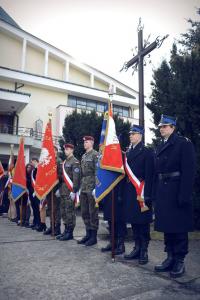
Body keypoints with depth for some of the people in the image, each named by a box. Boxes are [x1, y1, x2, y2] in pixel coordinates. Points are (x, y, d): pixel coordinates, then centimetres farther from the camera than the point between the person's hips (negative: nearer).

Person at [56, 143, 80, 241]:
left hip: (70, 191, -9)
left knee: (70, 211, -4)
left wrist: (73, 191, -20)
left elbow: (76, 177, -15)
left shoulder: (75, 162, -8)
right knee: (64, 212, 11)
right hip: (63, 191, 9)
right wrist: (60, 188, 17)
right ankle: (66, 230, 20)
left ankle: (70, 233, 3)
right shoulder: (65, 162, 18)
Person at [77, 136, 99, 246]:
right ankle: (88, 234, 24)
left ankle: (93, 236, 10)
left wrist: (96, 187, -19)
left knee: (93, 212, 0)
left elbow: (97, 171, -14)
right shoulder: (83, 156, 17)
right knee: (84, 212, 12)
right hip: (83, 187, 8)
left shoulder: (95, 155, -7)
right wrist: (80, 186, 14)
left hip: (92, 187, -8)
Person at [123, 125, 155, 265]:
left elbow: (149, 175, -11)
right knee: (133, 221, 12)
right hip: (129, 193, 6)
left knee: (143, 222, 2)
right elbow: (126, 173, 14)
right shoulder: (128, 153, 15)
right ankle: (137, 248, 24)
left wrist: (146, 195, -16)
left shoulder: (147, 152, -5)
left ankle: (144, 251, 14)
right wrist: (124, 193, 9)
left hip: (141, 193, -6)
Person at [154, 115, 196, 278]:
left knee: (179, 227, 4)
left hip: (177, 192, -7)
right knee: (167, 226, 13)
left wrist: (184, 195, -20)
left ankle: (180, 261, 17)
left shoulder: (184, 143, -7)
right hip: (162, 192, 7)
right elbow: (158, 171, 13)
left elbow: (189, 171, -14)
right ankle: (171, 257, 26)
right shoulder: (161, 147, 14)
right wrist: (156, 193, 7)